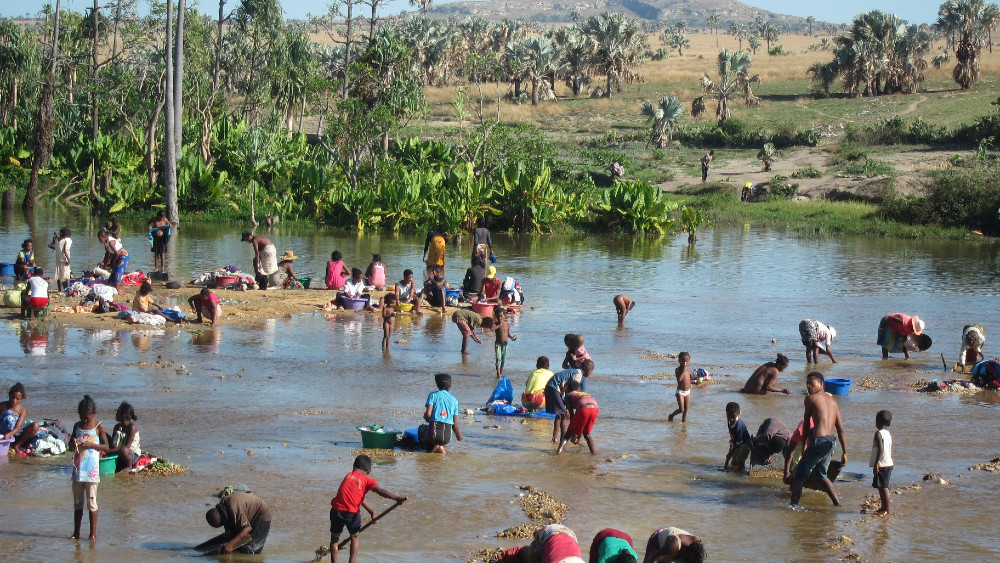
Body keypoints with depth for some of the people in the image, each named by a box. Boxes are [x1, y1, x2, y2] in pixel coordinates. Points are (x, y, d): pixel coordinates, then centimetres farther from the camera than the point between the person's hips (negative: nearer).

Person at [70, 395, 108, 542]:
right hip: (78, 469, 5)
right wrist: (73, 444, -7)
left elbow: (106, 447, -3)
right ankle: (76, 532, 17)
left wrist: (91, 444, -18)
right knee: (77, 503, 10)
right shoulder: (77, 426, 10)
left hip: (91, 470, -5)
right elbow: (70, 447, 17)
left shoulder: (98, 427, -2)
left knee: (91, 502, -3)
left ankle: (93, 533, 3)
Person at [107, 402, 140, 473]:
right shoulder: (117, 427, 6)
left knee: (123, 450, -40)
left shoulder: (132, 426, -16)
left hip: (133, 454, -7)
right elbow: (112, 443, 4)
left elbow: (127, 446, -25)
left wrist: (111, 450, -32)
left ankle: (129, 466, -12)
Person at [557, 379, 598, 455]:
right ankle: (593, 452, 16)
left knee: (569, 433, 6)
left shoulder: (569, 395, 27)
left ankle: (560, 448, -16)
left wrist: (574, 433, 19)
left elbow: (571, 413, 16)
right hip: (595, 409, 4)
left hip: (583, 408, -4)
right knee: (586, 434, 26)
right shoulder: (586, 394, 41)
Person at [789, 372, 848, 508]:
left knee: (799, 476, 0)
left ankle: (794, 505, -4)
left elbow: (806, 423, 8)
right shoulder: (833, 401, 18)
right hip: (831, 442, 7)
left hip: (819, 441, -7)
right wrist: (845, 453, 16)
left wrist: (804, 443, 19)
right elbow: (841, 430, 15)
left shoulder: (811, 398, 0)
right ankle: (837, 503, 27)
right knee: (822, 475, 27)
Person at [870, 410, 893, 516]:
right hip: (889, 464, 9)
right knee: (883, 487, 18)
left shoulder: (878, 434, -13)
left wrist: (876, 464, -22)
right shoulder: (889, 434, 12)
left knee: (883, 487, -6)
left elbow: (881, 449, -22)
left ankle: (886, 510, -6)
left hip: (881, 465, -9)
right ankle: (884, 507, 26)